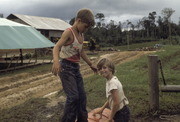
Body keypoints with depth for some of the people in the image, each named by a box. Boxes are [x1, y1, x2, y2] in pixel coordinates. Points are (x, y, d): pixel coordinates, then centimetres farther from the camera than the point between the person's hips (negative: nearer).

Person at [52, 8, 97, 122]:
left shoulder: (81, 35, 11)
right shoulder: (69, 32, -14)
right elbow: (56, 47, -25)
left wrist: (91, 64, 30)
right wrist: (56, 61, -44)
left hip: (76, 68, 8)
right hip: (66, 67, -8)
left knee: (82, 96, 10)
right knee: (73, 96, -13)